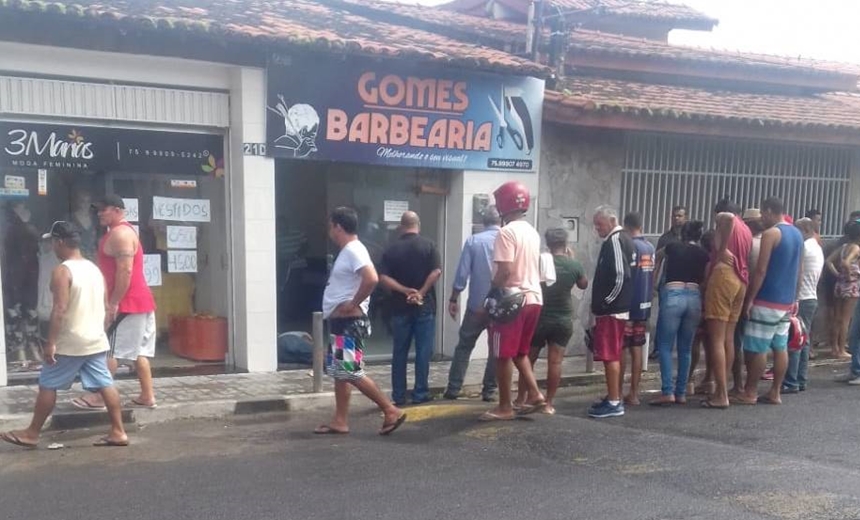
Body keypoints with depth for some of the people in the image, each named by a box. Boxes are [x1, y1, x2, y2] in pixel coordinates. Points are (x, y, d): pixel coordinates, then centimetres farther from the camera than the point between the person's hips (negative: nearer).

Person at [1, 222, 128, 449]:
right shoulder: (94, 268, 10)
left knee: (47, 385, 8)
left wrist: (50, 342, -17)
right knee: (105, 385, 5)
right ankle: (118, 432, 6)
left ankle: (31, 434, 19)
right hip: (96, 340, 7)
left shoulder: (62, 271, -14)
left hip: (70, 343, -7)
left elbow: (60, 309, -20)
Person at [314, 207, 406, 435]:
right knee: (338, 371, 12)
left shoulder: (353, 250, -17)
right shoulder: (347, 251, 15)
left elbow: (372, 279, -33)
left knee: (351, 373, -9)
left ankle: (391, 411, -2)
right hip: (341, 322, 11)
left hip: (350, 322, -11)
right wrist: (337, 311, 12)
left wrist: (353, 304, -22)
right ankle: (340, 421, 19)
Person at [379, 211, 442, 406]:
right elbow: (436, 271, -13)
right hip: (425, 306, -2)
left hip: (400, 307, 2)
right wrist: (421, 293, -10)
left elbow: (383, 278, -6)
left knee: (400, 352, 8)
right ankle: (420, 393, 8)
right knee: (423, 350, 5)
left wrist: (405, 290, -9)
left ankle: (398, 395, 12)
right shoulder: (428, 245, -2)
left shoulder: (391, 248, 4)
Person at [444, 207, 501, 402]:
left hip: (477, 305, 0)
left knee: (464, 346, 11)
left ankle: (453, 388, 11)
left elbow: (462, 274, -6)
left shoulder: (473, 241, -3)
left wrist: (453, 299, 2)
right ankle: (489, 391, 12)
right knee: (496, 349, 11)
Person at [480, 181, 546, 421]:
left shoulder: (507, 232, -14)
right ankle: (534, 394, 14)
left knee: (503, 355, 2)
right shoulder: (533, 232, 13)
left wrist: (492, 291, -6)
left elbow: (505, 270, -20)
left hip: (512, 299, -8)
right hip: (534, 298, 9)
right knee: (520, 352, 20)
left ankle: (505, 407, 8)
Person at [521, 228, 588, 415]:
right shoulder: (575, 264, -5)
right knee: (555, 362, 3)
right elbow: (584, 285, 14)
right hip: (563, 319, 1)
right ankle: (549, 404, 5)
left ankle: (520, 400, 16)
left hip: (539, 317, -1)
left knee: (529, 359, 10)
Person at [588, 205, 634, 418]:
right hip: (615, 308, 10)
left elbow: (620, 275, -23)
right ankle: (613, 398, 22)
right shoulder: (623, 239, 17)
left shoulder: (614, 241, -13)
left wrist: (606, 302, -15)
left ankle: (614, 402, -4)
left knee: (610, 355, -7)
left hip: (611, 309, -10)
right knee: (613, 355, 15)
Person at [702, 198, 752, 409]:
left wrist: (722, 249, -17)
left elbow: (728, 217, -23)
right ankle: (722, 389, 14)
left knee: (716, 340, -7)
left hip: (723, 276, -8)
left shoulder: (722, 218, 2)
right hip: (741, 280, 8)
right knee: (728, 339, 11)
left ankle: (721, 395, -9)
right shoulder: (746, 230, 24)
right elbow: (748, 258, 19)